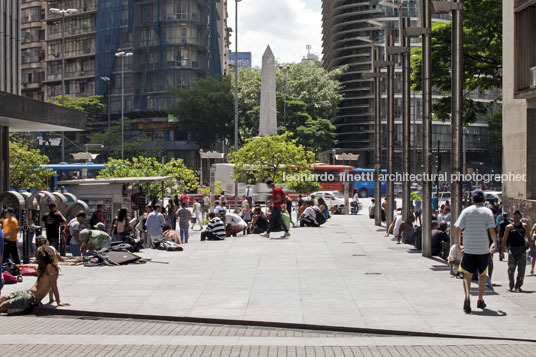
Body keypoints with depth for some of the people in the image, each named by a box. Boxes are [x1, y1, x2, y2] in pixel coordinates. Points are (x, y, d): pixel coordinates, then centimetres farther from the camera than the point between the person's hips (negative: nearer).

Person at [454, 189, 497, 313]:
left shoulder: (466, 211, 2)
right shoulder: (487, 212, -1)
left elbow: (458, 229, -2)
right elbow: (492, 230, -8)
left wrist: (458, 244, 9)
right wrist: (495, 243, 9)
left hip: (468, 248, 0)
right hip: (483, 248, 0)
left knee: (467, 275, 3)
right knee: (482, 275, 16)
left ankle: (467, 297, -21)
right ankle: (480, 300, 21)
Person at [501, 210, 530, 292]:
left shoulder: (524, 226, 5)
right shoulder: (509, 227, 4)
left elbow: (528, 237, 10)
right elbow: (504, 239, 7)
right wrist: (502, 251, 3)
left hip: (522, 250, 1)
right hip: (512, 249, -1)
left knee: (521, 269, -1)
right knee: (511, 268, -6)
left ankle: (518, 286, 12)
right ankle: (511, 285, 12)